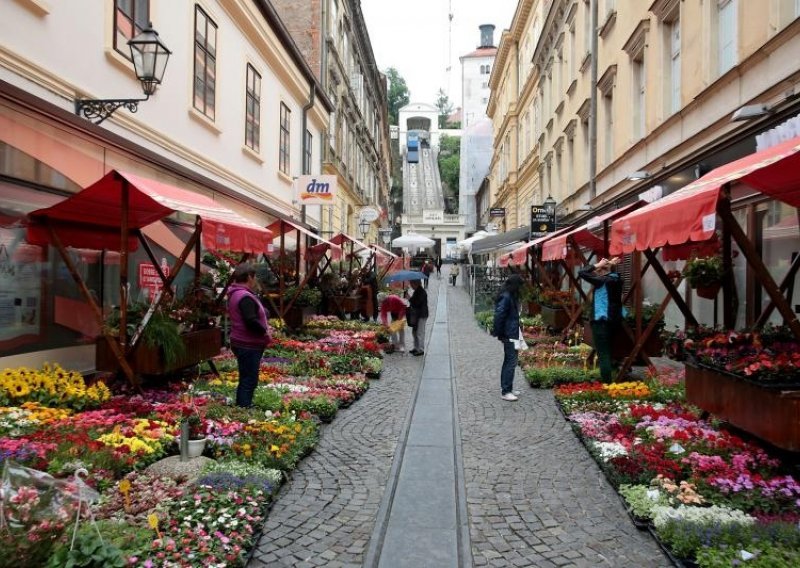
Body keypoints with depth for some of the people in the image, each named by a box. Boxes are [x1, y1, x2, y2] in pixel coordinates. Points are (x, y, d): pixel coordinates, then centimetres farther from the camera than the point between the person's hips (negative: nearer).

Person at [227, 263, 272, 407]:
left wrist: (263, 327, 9)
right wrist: (265, 331, -13)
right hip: (248, 346, -11)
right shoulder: (245, 297, -21)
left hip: (244, 344, 11)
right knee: (249, 381, -6)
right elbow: (251, 321, -29)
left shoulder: (235, 294, 14)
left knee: (245, 379, 19)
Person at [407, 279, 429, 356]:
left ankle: (421, 350, 0)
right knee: (414, 332, 16)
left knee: (420, 333, -6)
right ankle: (416, 348, 26)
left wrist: (409, 298, -18)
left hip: (421, 315, -10)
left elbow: (416, 303, -25)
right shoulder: (416, 291, 13)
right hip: (416, 315, 10)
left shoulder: (422, 292, -18)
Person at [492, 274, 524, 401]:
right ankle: (505, 392, -2)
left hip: (512, 335, 10)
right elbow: (499, 316, -22)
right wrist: (499, 333, -16)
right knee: (511, 362, -7)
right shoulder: (506, 297, -18)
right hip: (509, 336, -10)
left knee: (508, 361, 16)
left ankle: (507, 388, 26)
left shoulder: (510, 296, 12)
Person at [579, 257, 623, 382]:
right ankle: (610, 381, 26)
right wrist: (611, 265, 16)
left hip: (601, 321, -8)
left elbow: (582, 273, -14)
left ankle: (607, 384, -11)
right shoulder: (617, 280, 7)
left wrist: (597, 265, -7)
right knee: (607, 352, 20)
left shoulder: (602, 281, -14)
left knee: (603, 354, -8)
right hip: (614, 320, 8)